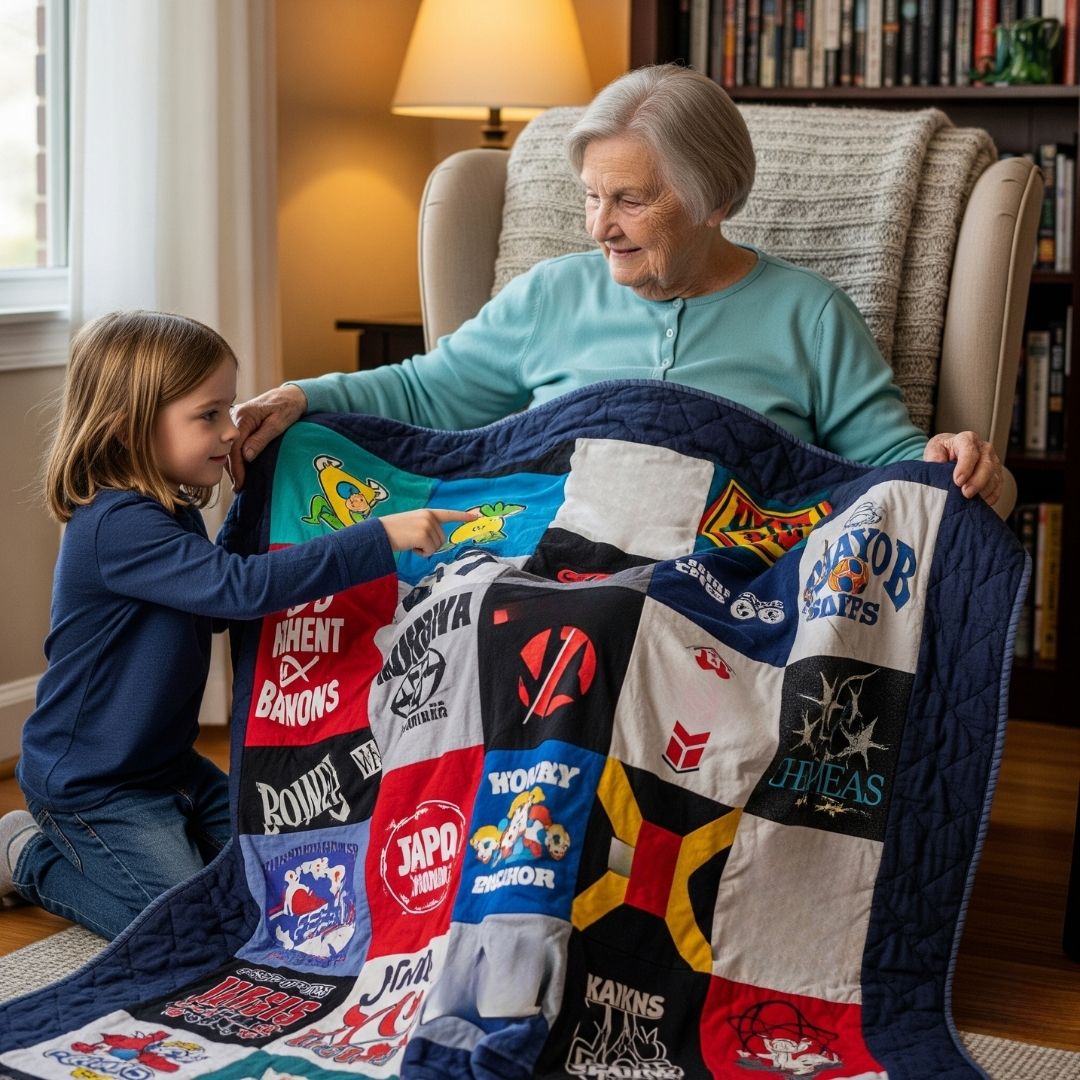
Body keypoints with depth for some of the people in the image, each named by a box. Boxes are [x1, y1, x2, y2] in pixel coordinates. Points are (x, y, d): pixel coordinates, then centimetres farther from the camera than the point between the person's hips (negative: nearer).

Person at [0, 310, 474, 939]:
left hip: (167, 762, 10)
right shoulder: (117, 526, -28)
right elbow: (241, 587, -38)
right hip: (91, 784, -10)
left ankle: (72, 840, 21)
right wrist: (382, 539, -39)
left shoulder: (174, 514, 5)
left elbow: (215, 605, 19)